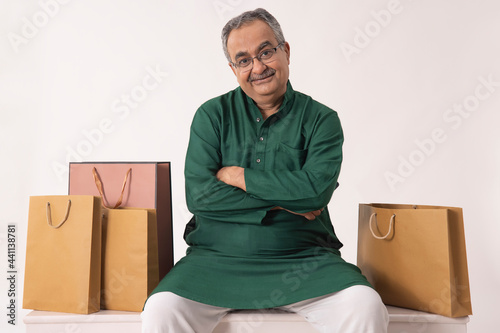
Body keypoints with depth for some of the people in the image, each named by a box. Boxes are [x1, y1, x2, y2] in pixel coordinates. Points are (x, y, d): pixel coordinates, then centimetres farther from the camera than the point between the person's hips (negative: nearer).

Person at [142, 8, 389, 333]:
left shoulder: (321, 119, 4)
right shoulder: (212, 115, 6)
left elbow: (316, 190, -12)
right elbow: (198, 194, -5)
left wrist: (236, 175, -7)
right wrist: (282, 202, -8)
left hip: (304, 258, 0)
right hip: (217, 257, 1)